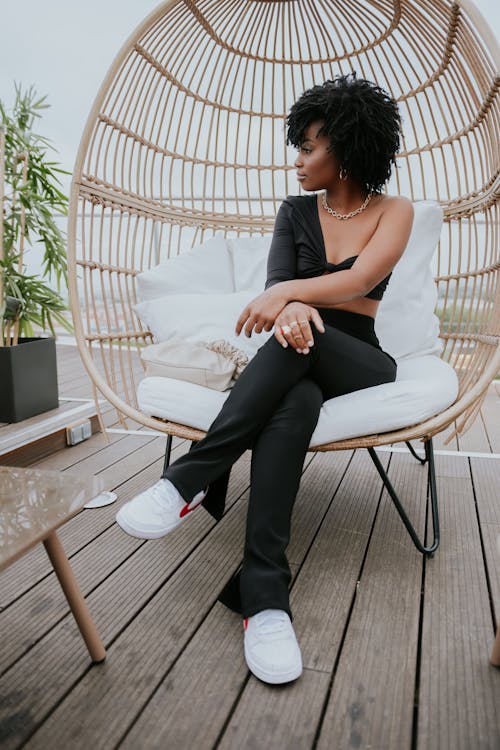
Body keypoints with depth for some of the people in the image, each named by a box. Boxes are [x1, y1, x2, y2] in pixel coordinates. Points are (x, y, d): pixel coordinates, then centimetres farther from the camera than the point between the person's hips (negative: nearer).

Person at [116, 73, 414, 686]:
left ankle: (189, 480, -38)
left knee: (302, 340, -38)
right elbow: (277, 281, -7)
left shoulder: (394, 211, 5)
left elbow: (360, 279, -14)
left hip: (357, 361, -1)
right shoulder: (296, 211, 11)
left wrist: (288, 294, -25)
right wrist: (290, 306, -31)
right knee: (293, 405, -38)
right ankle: (265, 596, -42)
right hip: (297, 364, 1)